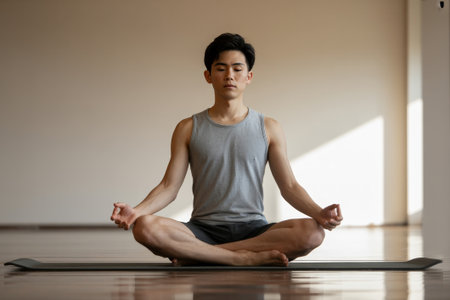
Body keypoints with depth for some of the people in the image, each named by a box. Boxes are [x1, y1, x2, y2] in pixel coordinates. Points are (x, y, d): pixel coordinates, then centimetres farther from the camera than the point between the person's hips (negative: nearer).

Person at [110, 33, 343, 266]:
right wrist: (136, 211, -15)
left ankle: (196, 255, -24)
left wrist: (318, 212, -14)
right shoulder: (188, 129, 9)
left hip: (253, 228, 1)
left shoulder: (269, 129, 10)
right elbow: (169, 186, 4)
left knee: (312, 231, -31)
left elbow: (289, 186, 6)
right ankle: (247, 258, -27)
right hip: (203, 229, -1)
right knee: (145, 227, -31)